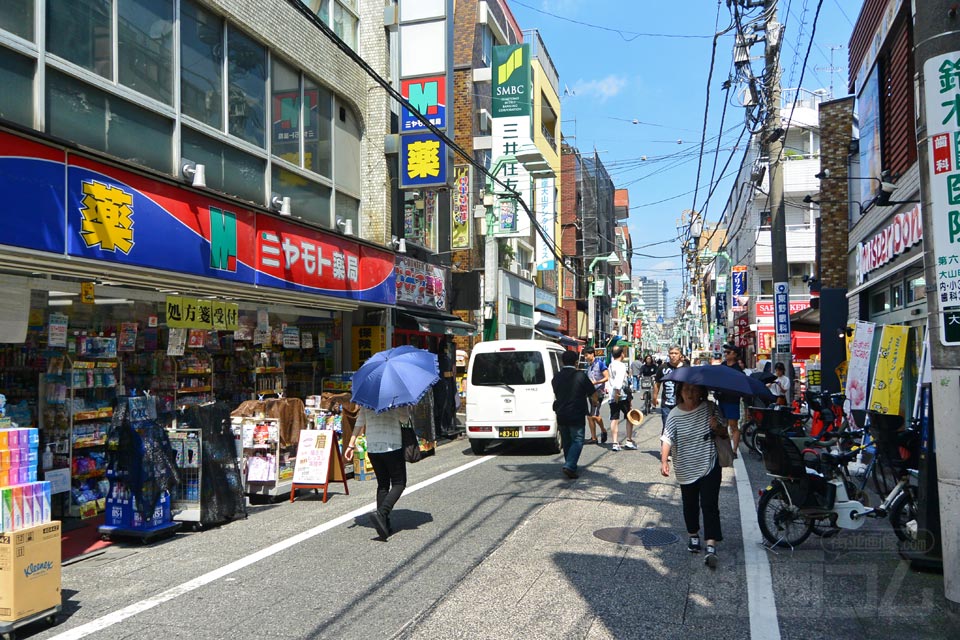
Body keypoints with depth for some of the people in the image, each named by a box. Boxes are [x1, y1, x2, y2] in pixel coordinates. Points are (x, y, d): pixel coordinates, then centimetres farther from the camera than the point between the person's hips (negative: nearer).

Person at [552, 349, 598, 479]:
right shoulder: (581, 376, -11)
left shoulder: (556, 377, 3)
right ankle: (569, 466, -17)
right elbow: (593, 393, -2)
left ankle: (570, 466, 28)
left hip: (561, 414, 5)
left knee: (566, 441, 17)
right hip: (577, 415, -5)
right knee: (577, 441, -1)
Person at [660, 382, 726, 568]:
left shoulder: (710, 408, -4)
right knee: (690, 505, 17)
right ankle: (693, 536, 39)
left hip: (709, 467, -1)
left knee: (709, 505, -10)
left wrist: (717, 427, -20)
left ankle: (711, 547, -12)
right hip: (686, 469, 1)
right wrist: (664, 461, -33)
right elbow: (666, 439, -17)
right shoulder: (675, 415, -8)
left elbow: (723, 434, 4)